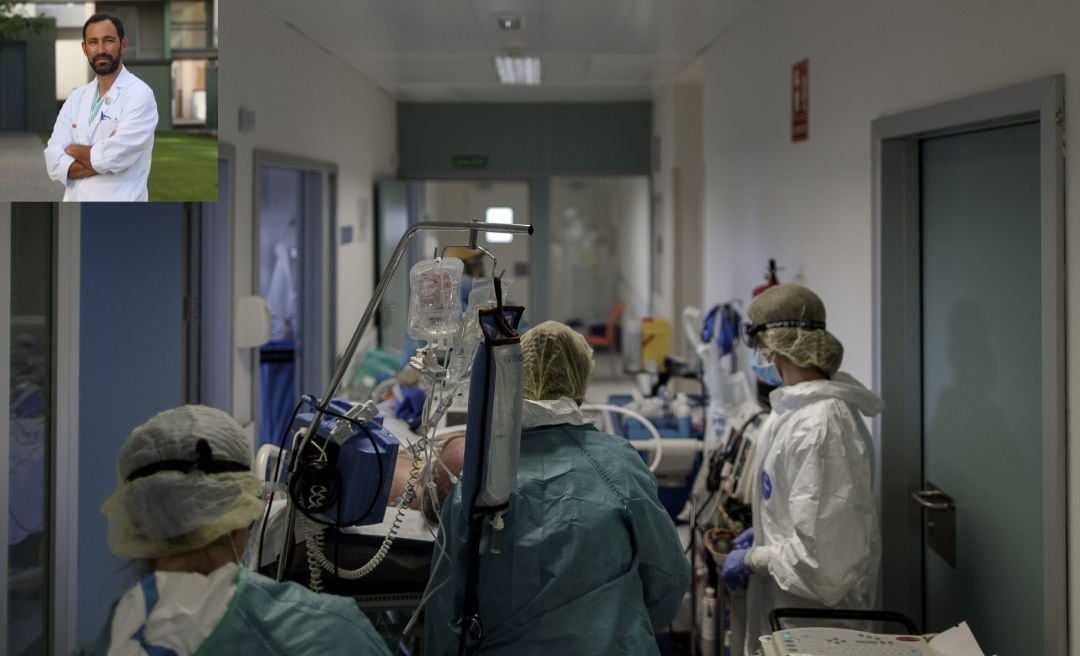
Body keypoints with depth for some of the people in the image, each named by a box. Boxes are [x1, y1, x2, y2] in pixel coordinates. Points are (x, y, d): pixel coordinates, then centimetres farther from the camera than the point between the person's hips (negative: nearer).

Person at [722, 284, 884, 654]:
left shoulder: (820, 424, -25)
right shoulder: (801, 406, 5)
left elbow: (819, 547, -25)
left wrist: (751, 559, -13)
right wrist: (763, 533, 12)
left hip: (814, 610, -9)